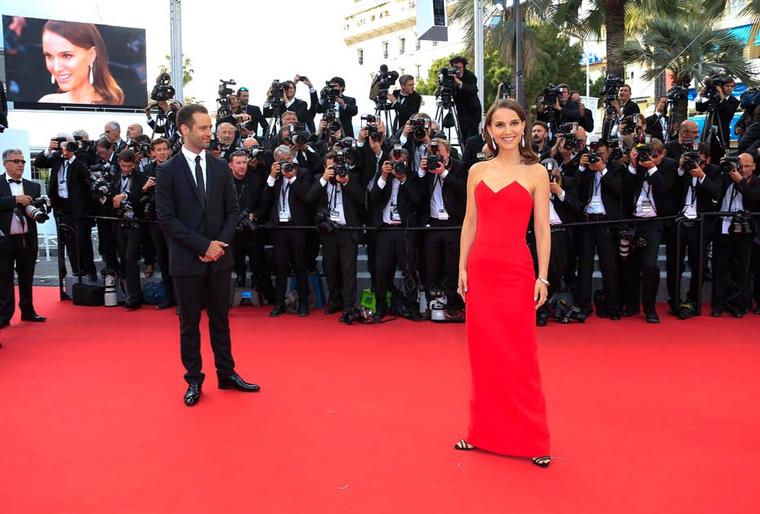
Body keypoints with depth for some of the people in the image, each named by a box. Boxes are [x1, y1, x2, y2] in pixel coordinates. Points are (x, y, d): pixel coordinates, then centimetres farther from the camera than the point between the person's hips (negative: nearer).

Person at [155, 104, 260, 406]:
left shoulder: (220, 167, 6)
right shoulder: (168, 171, -5)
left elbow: (233, 210, 7)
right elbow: (167, 218, -10)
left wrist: (220, 243, -9)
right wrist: (203, 245, -15)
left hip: (219, 257, 3)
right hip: (187, 259, -3)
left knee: (220, 318, 12)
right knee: (189, 322, 7)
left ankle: (227, 374, 23)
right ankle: (194, 380, 18)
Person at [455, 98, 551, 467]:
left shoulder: (535, 173, 1)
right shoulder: (477, 171, 9)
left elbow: (542, 230, -1)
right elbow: (469, 224, 10)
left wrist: (542, 277, -6)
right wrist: (462, 267, 3)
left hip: (516, 271, -3)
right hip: (480, 269, 4)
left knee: (519, 356, 0)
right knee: (484, 353, 10)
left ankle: (533, 439, 12)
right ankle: (484, 431, 23)